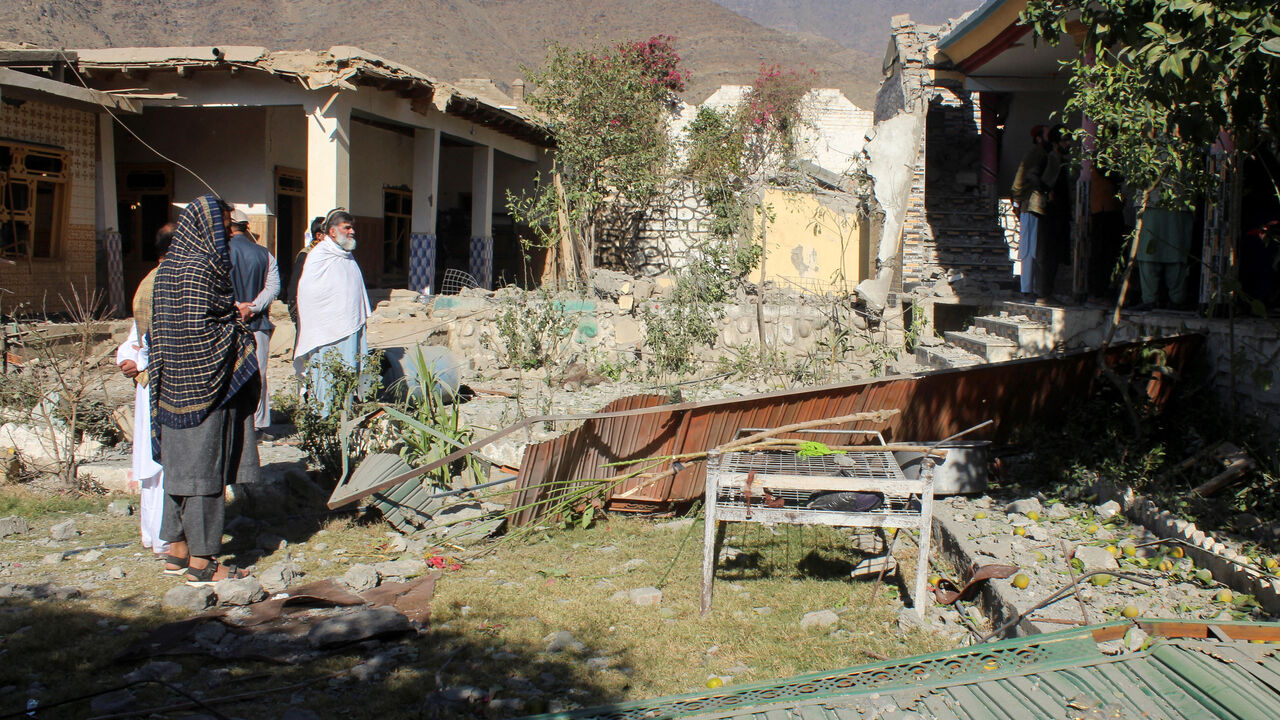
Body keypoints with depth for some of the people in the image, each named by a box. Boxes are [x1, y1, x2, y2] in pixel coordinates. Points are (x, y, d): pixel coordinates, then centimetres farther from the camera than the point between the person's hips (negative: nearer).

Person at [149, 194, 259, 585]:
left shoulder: (169, 266, 11)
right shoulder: (200, 266, -17)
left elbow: (163, 326, 15)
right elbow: (199, 328, -22)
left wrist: (230, 314, 14)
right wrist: (236, 328, -6)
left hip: (175, 378, 9)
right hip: (205, 378, -9)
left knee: (180, 460, 16)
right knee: (203, 463, -3)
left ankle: (177, 542, 26)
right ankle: (201, 560, 3)